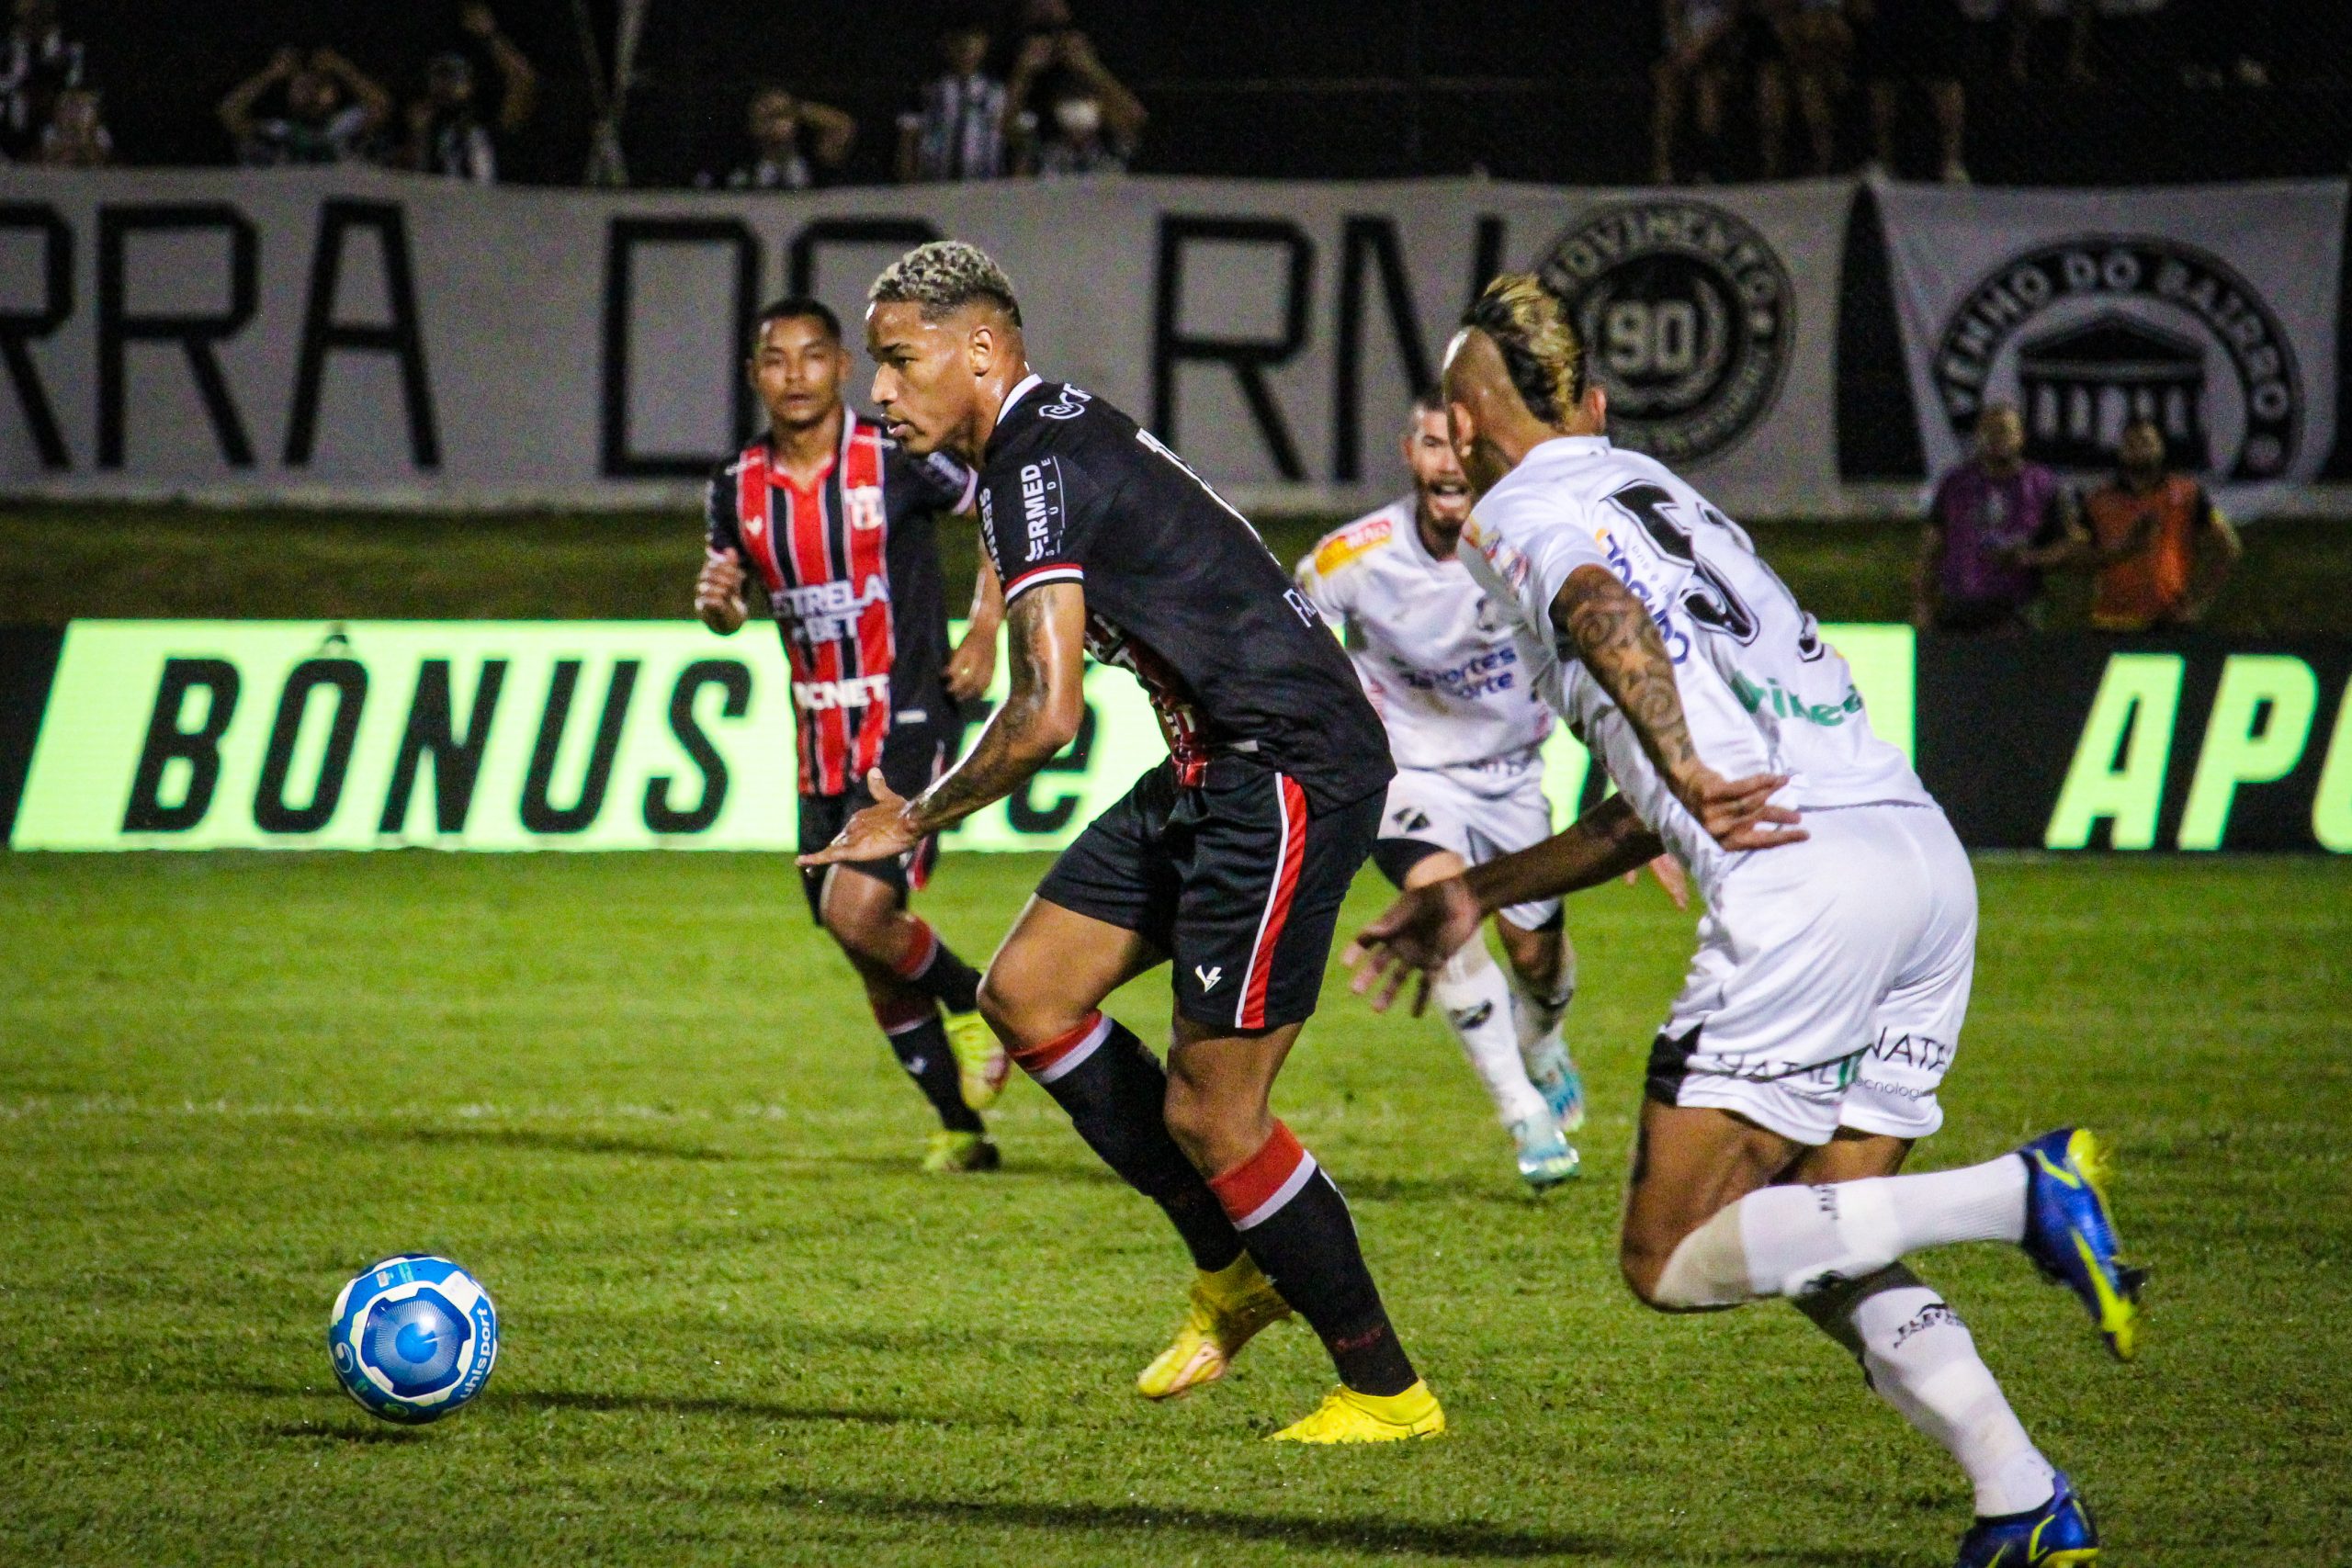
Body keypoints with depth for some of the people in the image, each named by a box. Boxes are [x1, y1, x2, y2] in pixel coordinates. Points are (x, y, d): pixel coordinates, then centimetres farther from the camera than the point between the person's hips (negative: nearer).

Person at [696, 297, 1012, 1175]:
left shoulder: (897, 460, -11)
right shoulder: (740, 488, 3)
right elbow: (728, 598, 16)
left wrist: (985, 632, -5)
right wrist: (716, 603, -8)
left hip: (908, 724, -6)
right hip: (822, 741, 6)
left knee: (858, 911, -23)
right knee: (873, 961, 8)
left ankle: (971, 1005, 6)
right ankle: (961, 1126, 23)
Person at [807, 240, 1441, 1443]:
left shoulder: (1036, 468, -16)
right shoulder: (1062, 438, 14)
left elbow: (1047, 712, -23)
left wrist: (916, 821, -8)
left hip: (1289, 775, -10)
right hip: (1213, 770, 10)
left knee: (1208, 1116, -7)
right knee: (1026, 993, 8)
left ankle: (1387, 1389, 6)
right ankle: (1233, 1270, 17)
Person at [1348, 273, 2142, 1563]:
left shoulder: (1519, 513, 8)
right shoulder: (1664, 495, 32)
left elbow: (1605, 611, -18)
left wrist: (1685, 769, -30)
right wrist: (1468, 897, 44)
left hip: (1803, 873, -8)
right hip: (1930, 858, 8)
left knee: (1671, 1259, -2)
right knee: (1814, 1249, 15)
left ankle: (2021, 1195, -16)